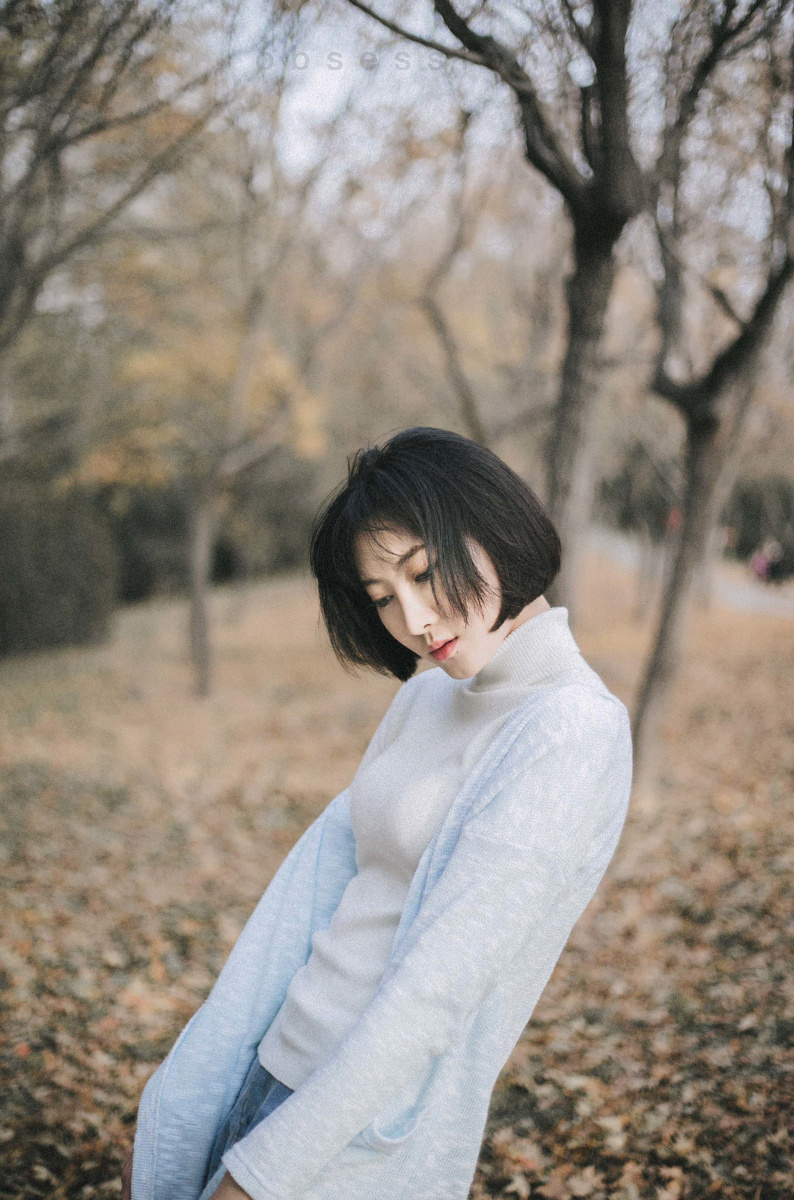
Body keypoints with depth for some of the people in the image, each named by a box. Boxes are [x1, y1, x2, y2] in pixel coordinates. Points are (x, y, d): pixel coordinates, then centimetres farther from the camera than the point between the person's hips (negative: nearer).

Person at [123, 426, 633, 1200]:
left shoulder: (570, 732, -18)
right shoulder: (427, 700, 7)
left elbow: (439, 985, -22)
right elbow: (319, 885, 6)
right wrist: (176, 1117, 6)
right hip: (280, 1079, 7)